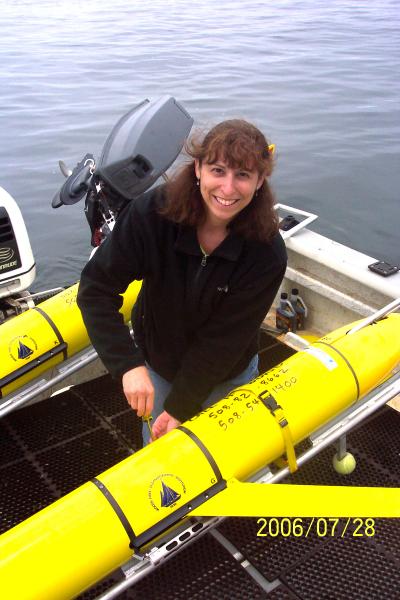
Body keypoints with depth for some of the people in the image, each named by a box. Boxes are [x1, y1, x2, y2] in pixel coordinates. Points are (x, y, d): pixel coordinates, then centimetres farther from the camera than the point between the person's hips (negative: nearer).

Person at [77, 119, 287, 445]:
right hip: (156, 365, 1)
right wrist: (128, 365, -33)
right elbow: (96, 288, -23)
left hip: (227, 376, 0)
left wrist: (180, 407, -21)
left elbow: (223, 339, -23)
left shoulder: (267, 253, -28)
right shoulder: (152, 213, -27)